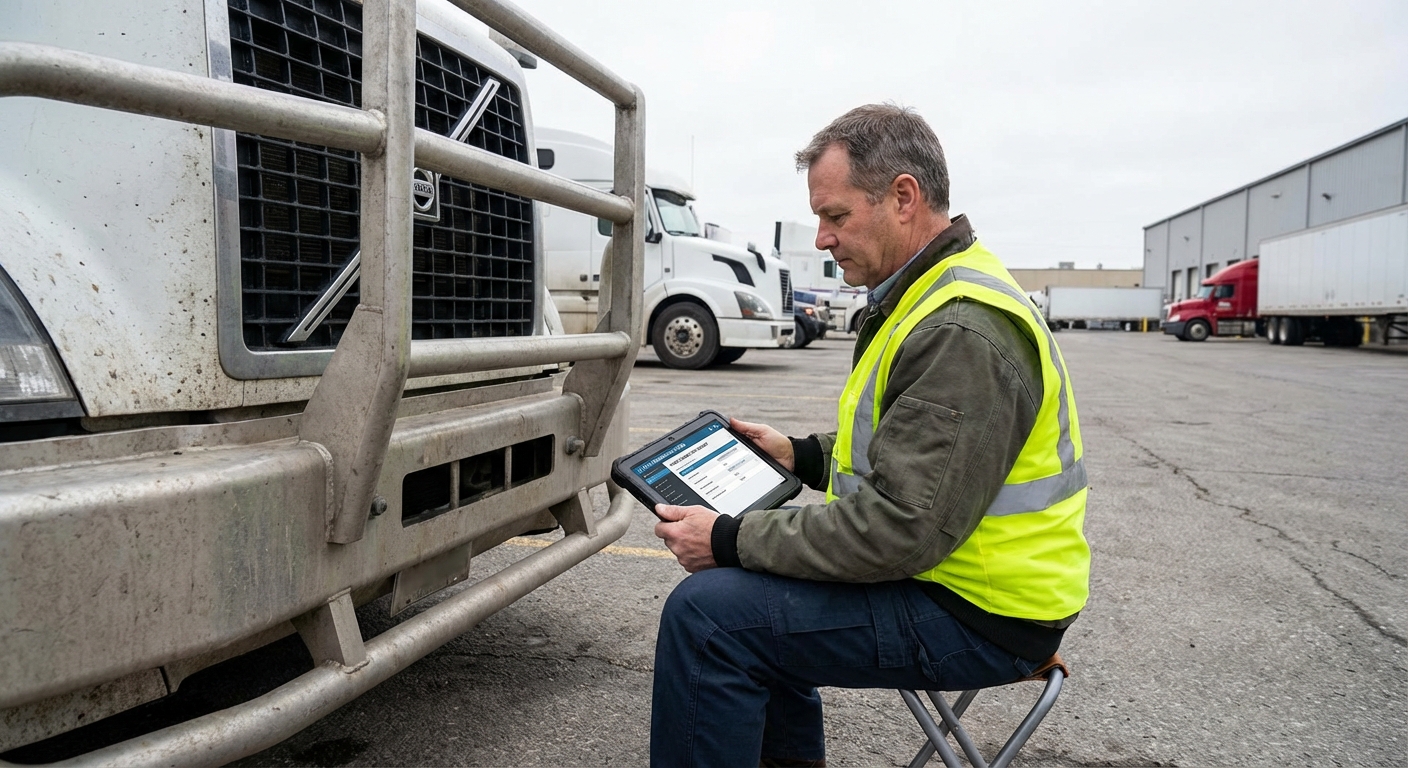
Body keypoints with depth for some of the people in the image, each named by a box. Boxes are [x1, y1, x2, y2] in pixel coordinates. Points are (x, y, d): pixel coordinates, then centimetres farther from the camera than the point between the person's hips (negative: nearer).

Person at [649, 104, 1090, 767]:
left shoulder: (962, 332, -25)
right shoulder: (927, 294, 10)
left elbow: (899, 527, -28)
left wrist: (729, 539, -21)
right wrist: (800, 454, 8)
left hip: (976, 616, -11)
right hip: (942, 564, 11)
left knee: (707, 612, -20)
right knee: (745, 575, 20)